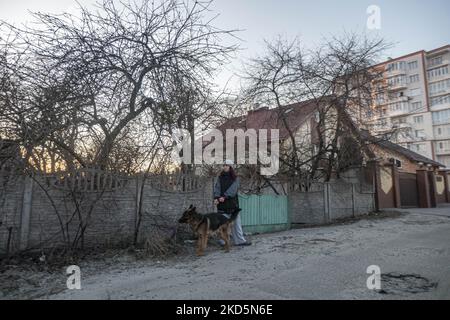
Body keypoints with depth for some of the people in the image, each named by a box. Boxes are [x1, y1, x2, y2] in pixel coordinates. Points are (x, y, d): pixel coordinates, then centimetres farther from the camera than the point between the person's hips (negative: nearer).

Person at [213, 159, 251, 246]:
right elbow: (217, 188, -6)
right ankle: (223, 241, 10)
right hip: (222, 204, 0)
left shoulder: (235, 178, 3)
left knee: (236, 223, 5)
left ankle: (240, 240, 14)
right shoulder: (220, 178, 6)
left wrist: (224, 196, -25)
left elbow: (232, 189, -11)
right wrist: (216, 198, -24)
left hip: (233, 203, 0)